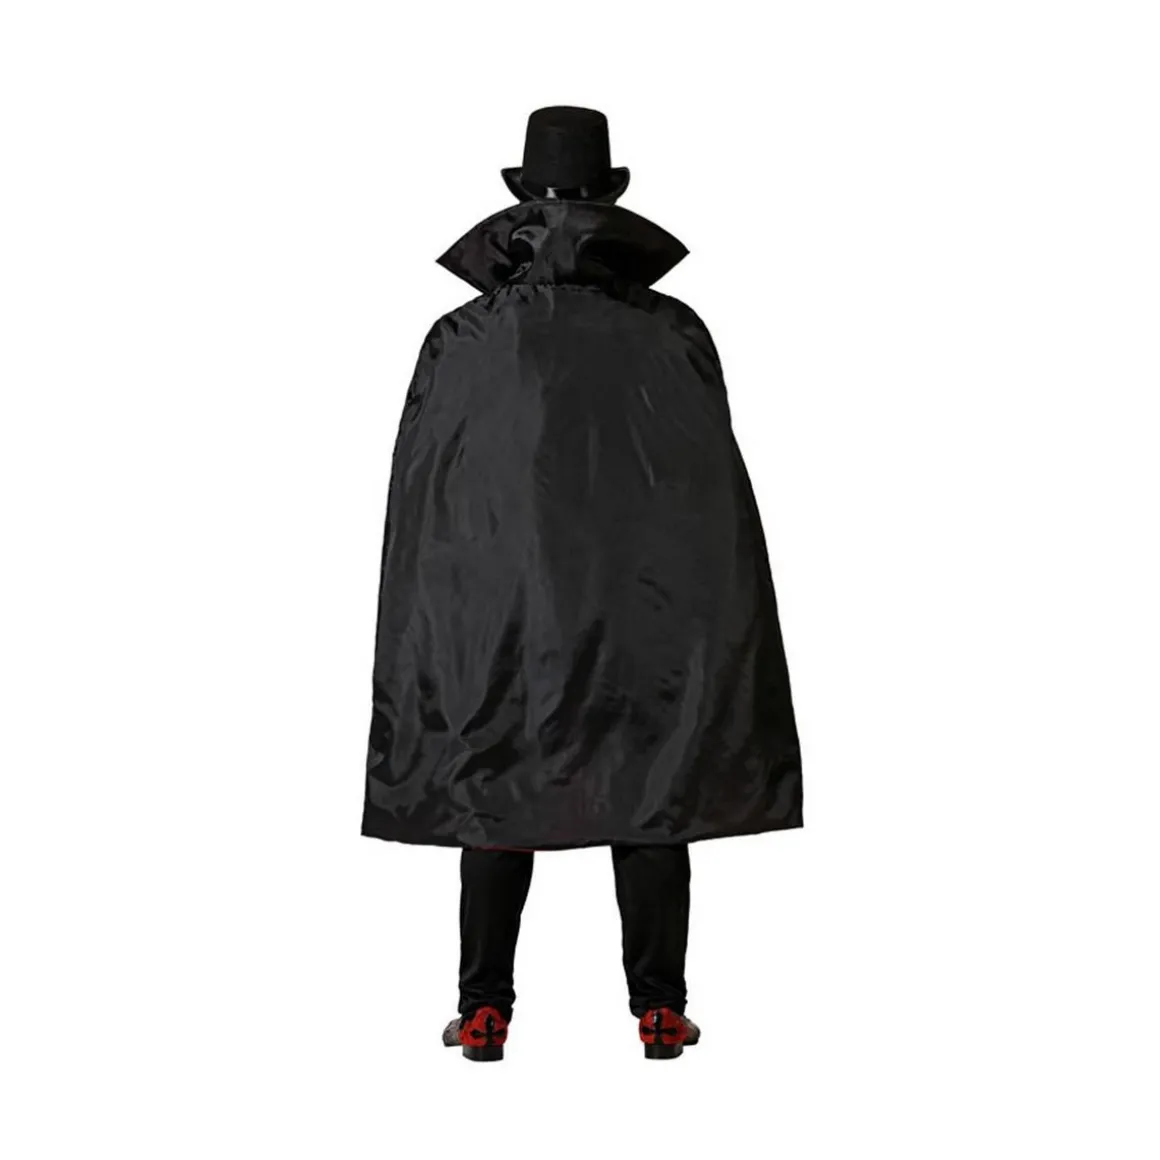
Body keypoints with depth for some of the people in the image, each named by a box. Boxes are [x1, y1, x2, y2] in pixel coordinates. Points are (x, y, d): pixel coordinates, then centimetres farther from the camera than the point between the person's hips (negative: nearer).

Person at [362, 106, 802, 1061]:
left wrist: (426, 642, 9)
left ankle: (485, 1012, 11)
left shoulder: (460, 342, 0)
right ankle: (659, 1010, 11)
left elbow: (419, 498, 1)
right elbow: (717, 483, 1)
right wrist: (713, 624, 9)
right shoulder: (675, 336, 0)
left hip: (499, 607, 0)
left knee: (496, 794, 10)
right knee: (652, 795, 9)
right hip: (650, 607, 0)